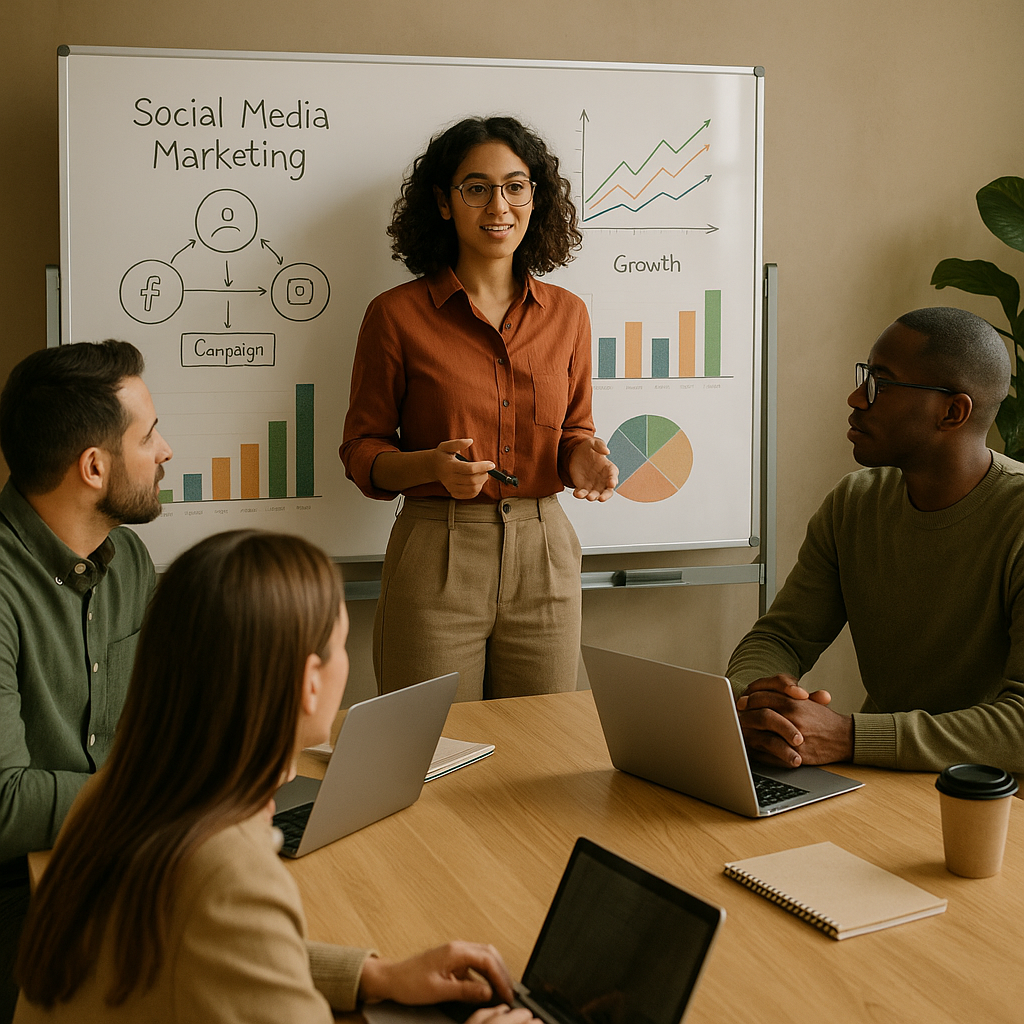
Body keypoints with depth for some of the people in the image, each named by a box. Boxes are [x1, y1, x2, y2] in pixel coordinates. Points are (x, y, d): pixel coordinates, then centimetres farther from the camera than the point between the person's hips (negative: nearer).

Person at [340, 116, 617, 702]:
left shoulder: (567, 314, 7)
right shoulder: (397, 315, -3)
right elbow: (362, 451, 2)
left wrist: (584, 458, -6)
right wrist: (433, 465, -17)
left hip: (544, 556, 3)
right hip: (435, 559, -3)